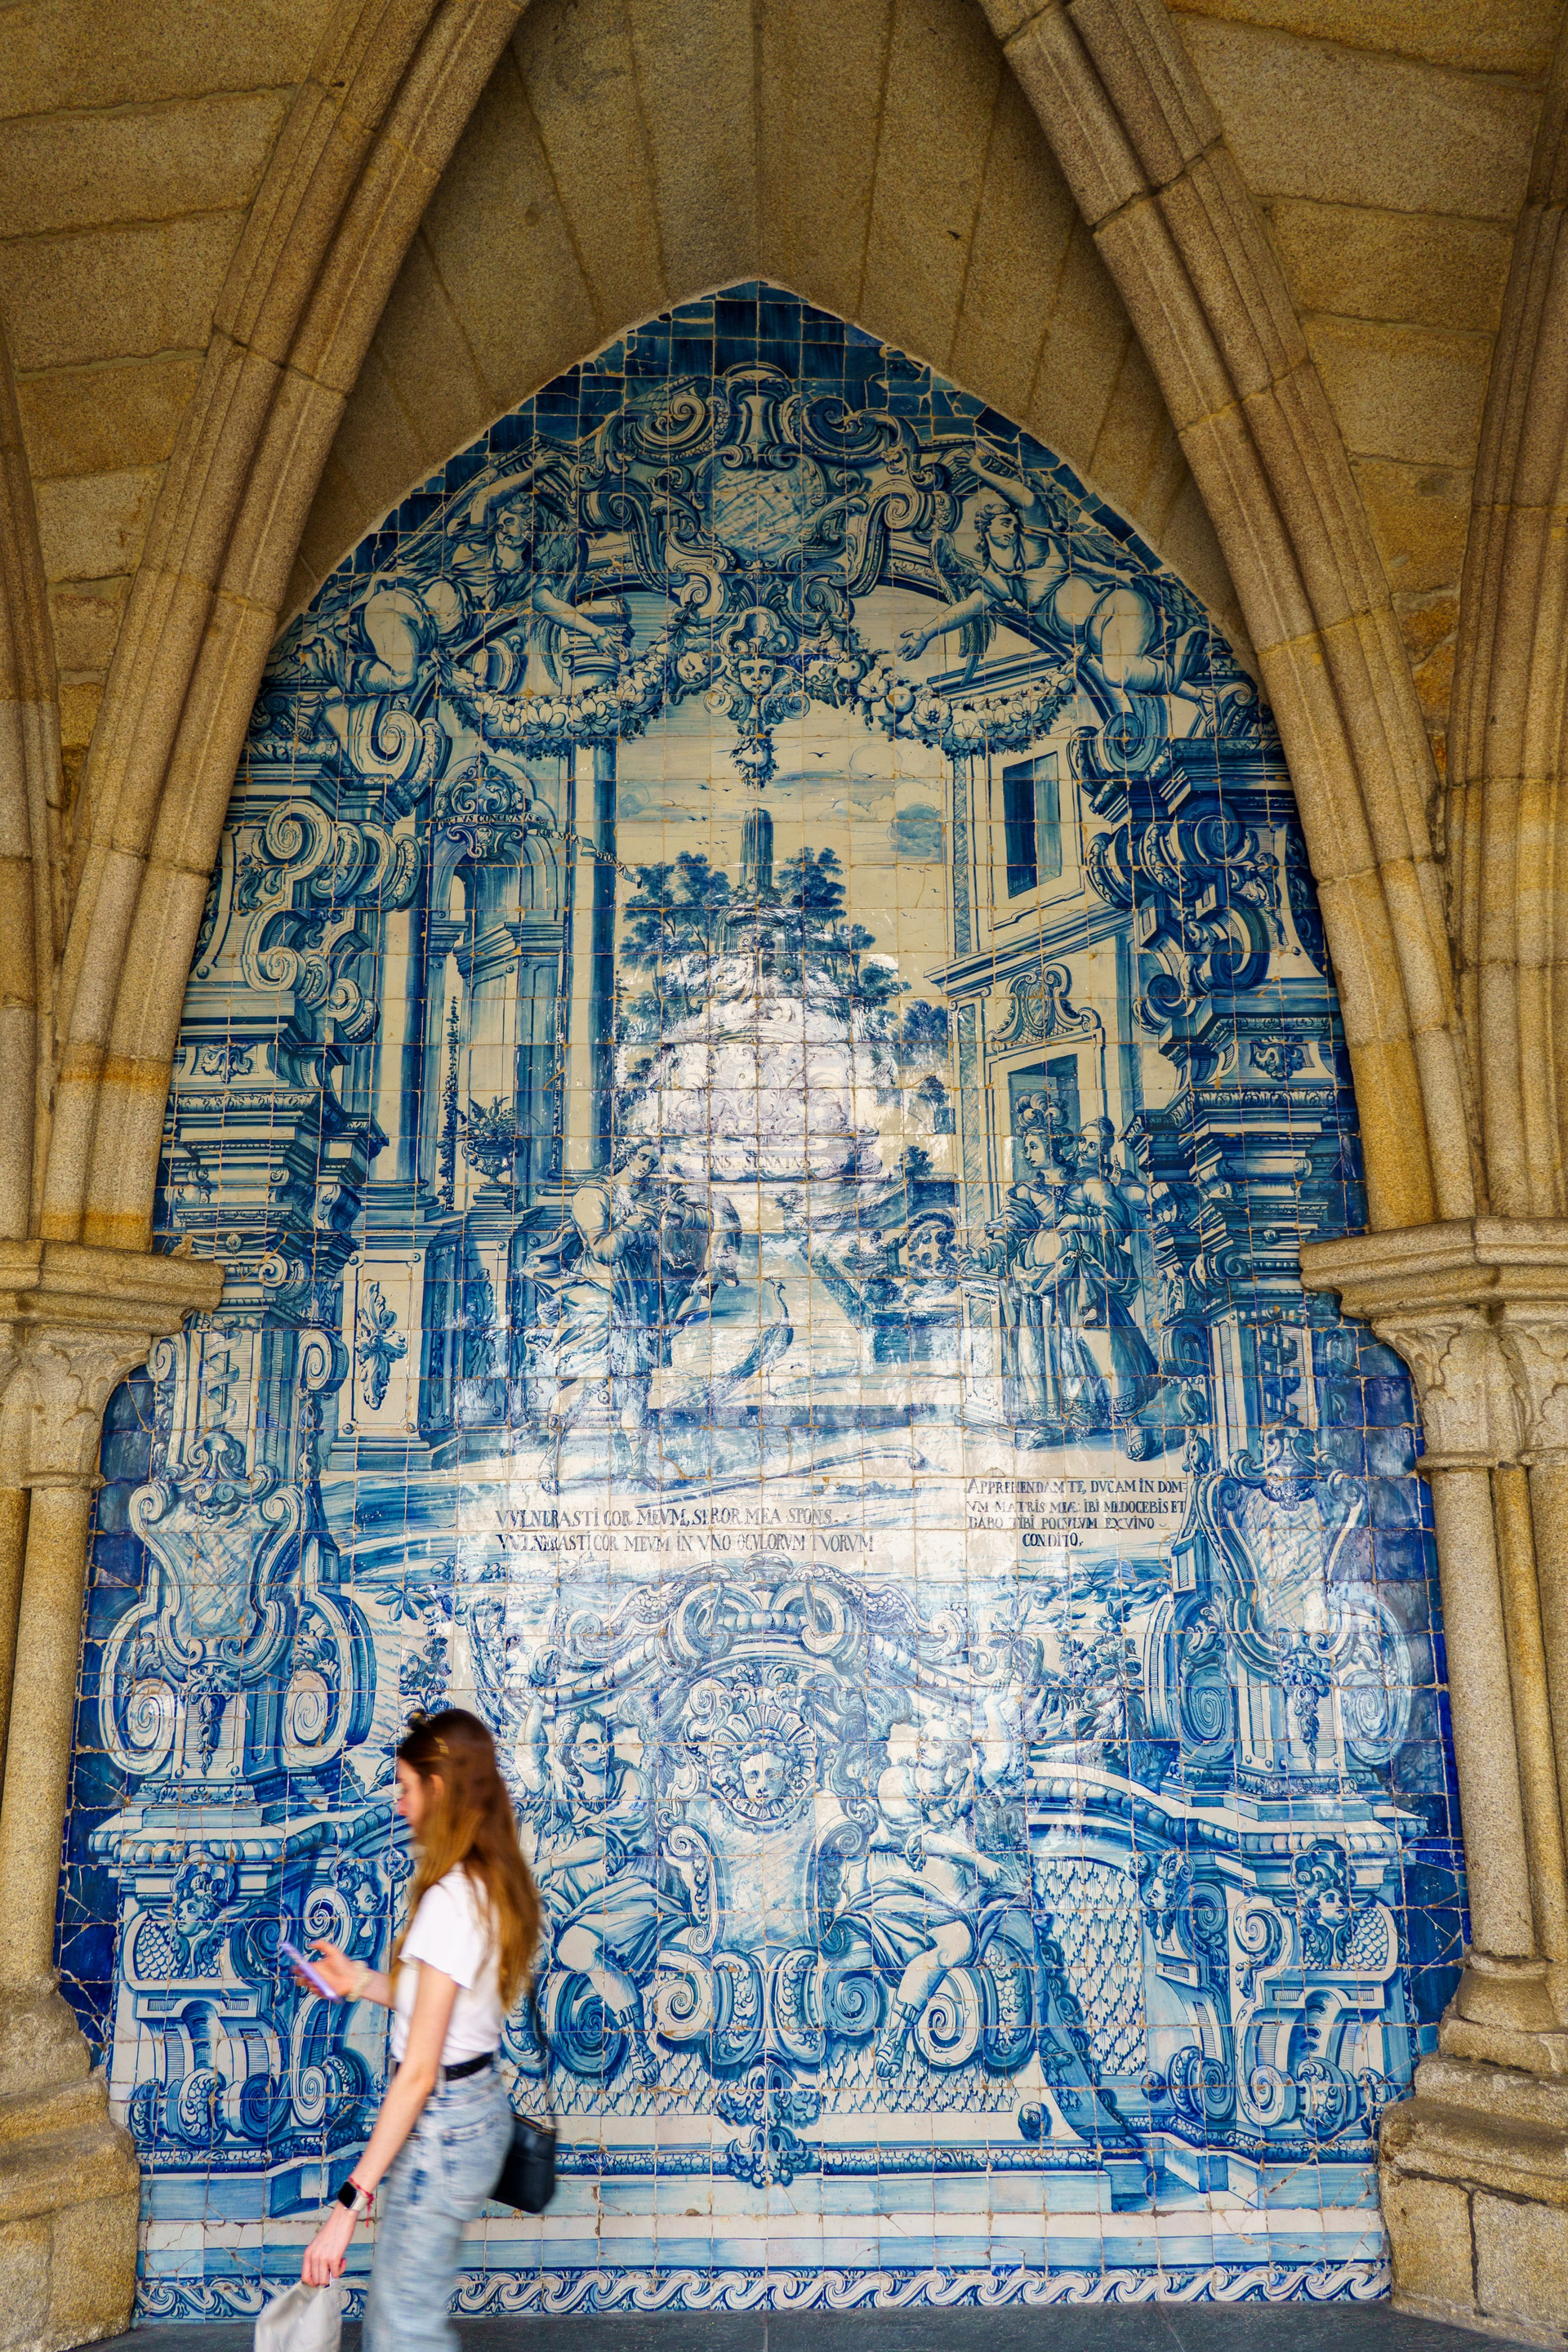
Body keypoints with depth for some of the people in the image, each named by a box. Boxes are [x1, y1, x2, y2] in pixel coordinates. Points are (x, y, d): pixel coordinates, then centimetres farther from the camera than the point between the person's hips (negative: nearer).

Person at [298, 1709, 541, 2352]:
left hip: (441, 2123, -9)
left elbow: (419, 2073, -24)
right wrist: (361, 1983, 14)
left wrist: (350, 2201, -21)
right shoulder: (494, 1885, 2)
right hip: (481, 2102, 9)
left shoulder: (450, 1900, -25)